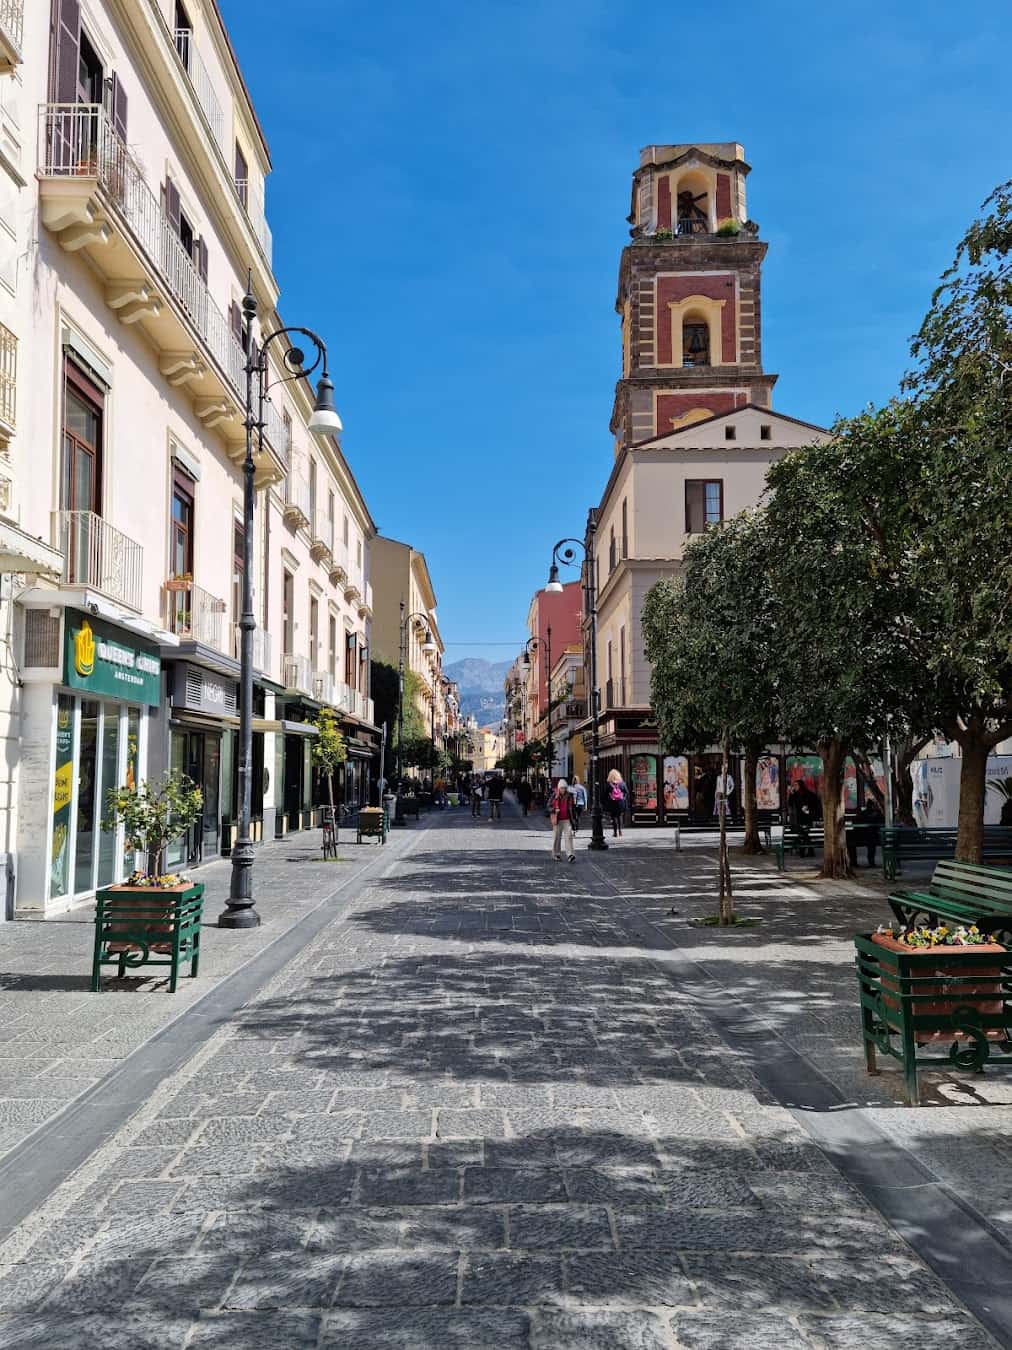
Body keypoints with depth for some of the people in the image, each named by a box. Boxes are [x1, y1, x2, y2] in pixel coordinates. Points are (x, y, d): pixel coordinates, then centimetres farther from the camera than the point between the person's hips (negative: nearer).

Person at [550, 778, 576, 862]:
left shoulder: (569, 796, 8)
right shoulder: (554, 796, -2)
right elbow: (549, 806, 3)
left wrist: (572, 819, 19)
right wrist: (554, 810, -17)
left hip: (567, 820, 2)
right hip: (557, 820, -2)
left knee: (568, 836, -9)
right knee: (557, 837, 5)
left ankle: (570, 855, -12)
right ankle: (556, 854, 18)